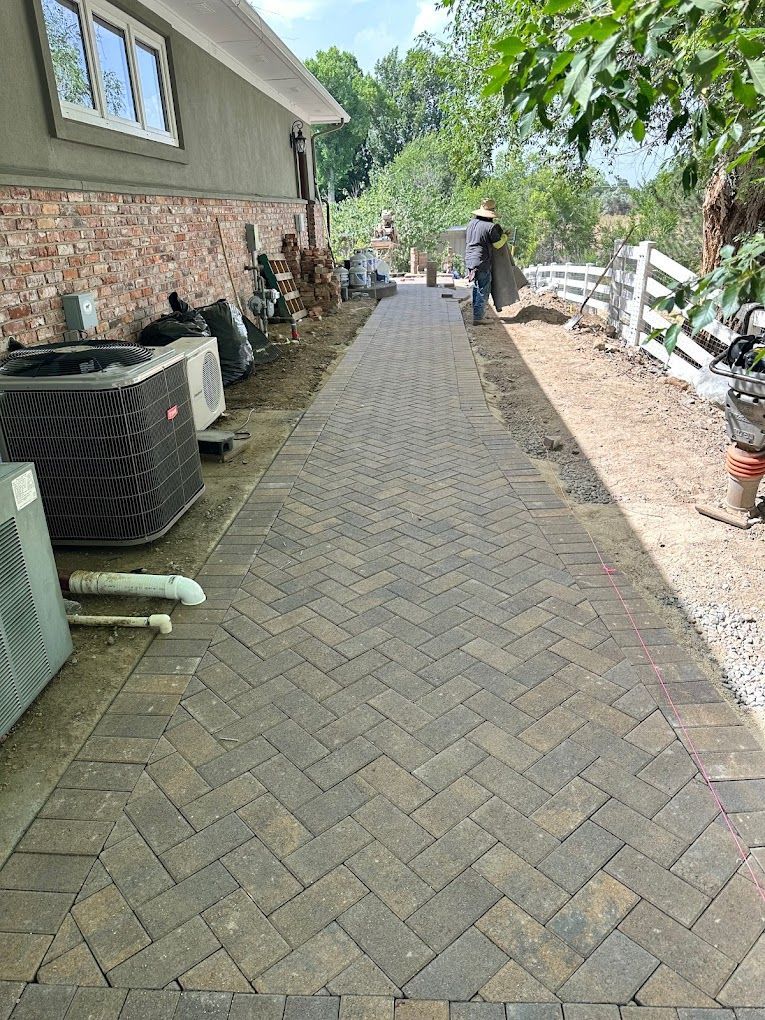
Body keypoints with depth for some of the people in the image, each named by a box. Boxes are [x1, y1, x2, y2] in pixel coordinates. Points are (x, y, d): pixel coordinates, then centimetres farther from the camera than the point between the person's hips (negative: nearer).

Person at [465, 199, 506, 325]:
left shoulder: (471, 223, 8)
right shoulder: (491, 226, -13)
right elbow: (498, 244, -5)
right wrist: (505, 235, 13)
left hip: (469, 261, 7)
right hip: (482, 263, -7)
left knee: (476, 288, 19)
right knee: (483, 291, -1)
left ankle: (476, 314, 26)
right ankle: (478, 318, -3)